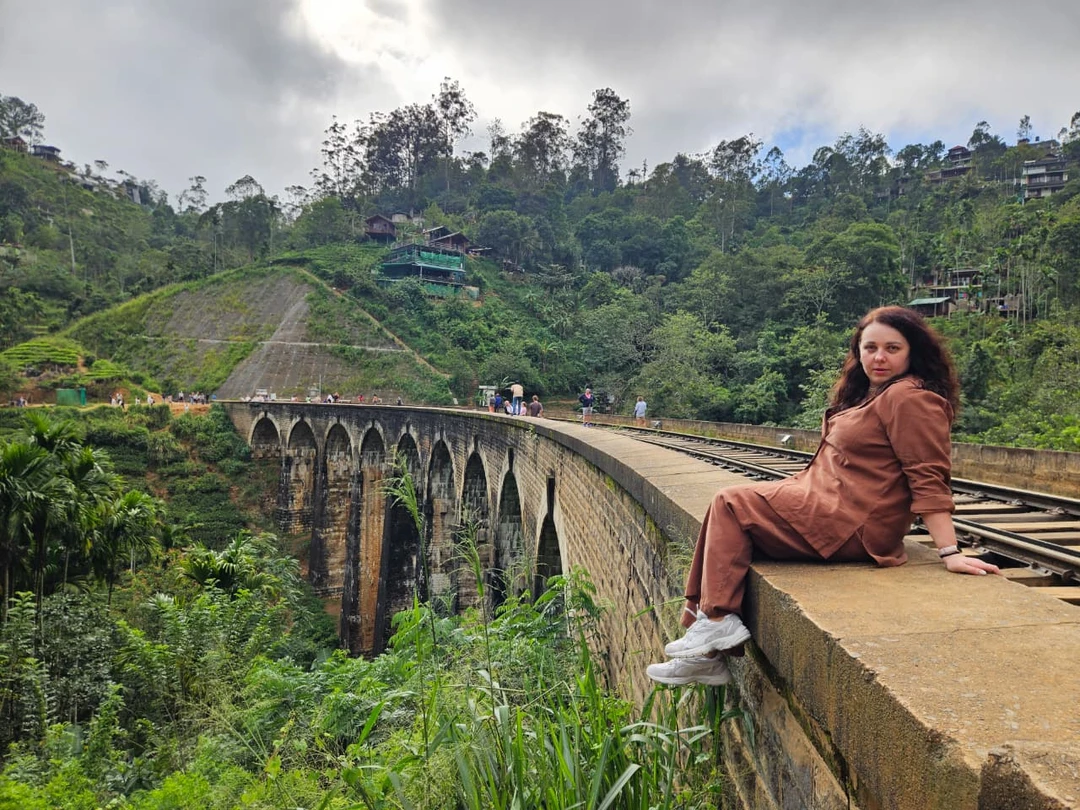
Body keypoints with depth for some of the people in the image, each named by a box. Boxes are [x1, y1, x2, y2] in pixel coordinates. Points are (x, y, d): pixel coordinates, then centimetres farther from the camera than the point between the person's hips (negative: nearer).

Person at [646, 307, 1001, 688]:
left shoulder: (910, 397, -14)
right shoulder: (873, 392, 17)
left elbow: (928, 480, -18)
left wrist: (949, 554, -20)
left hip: (852, 526, -10)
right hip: (831, 502, 11)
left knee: (730, 505, -8)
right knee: (730, 504, 4)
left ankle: (717, 622, -5)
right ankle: (707, 636, 1)